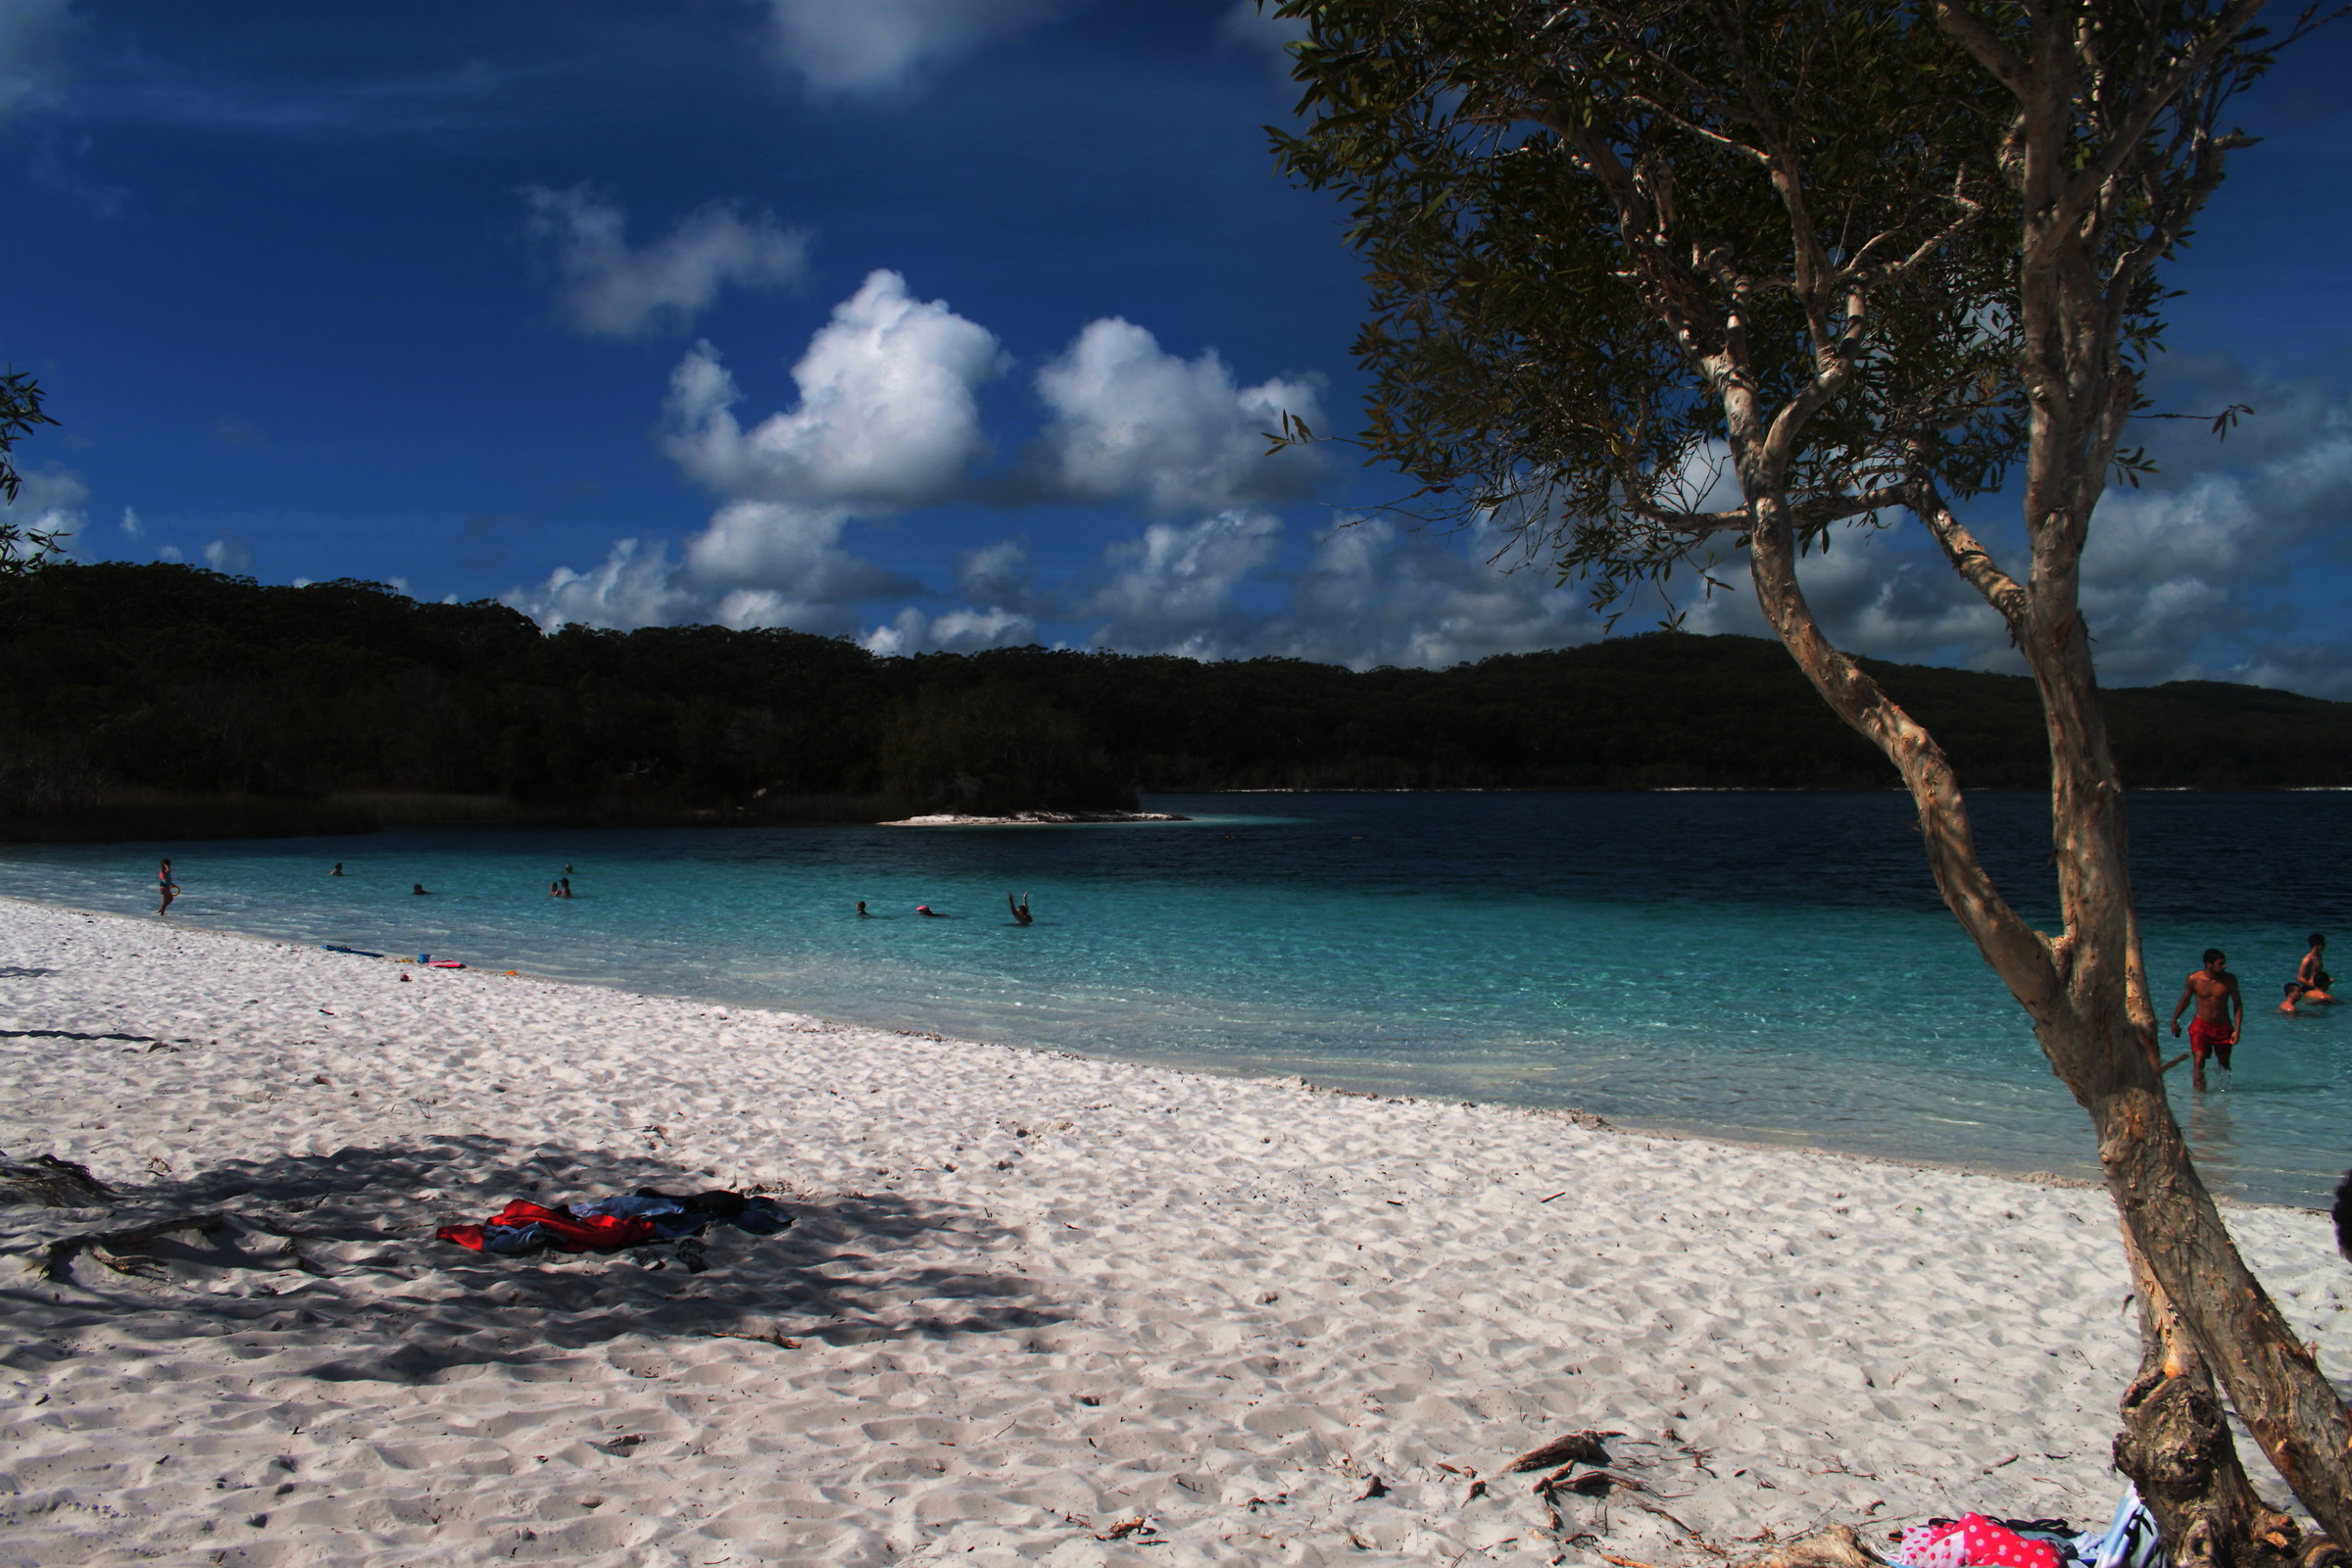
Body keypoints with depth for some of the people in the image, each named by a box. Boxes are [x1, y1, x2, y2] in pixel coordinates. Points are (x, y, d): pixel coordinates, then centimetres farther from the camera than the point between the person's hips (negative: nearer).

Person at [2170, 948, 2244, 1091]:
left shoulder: (2229, 980, -8)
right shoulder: (2194, 979, -9)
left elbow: (2237, 1004, -1)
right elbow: (2185, 1000, 7)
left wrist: (2237, 1029, -8)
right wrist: (2174, 1021, 12)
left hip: (2223, 1027, 1)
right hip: (2200, 1025, -1)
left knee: (2224, 1065, 14)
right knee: (2199, 1061, -15)